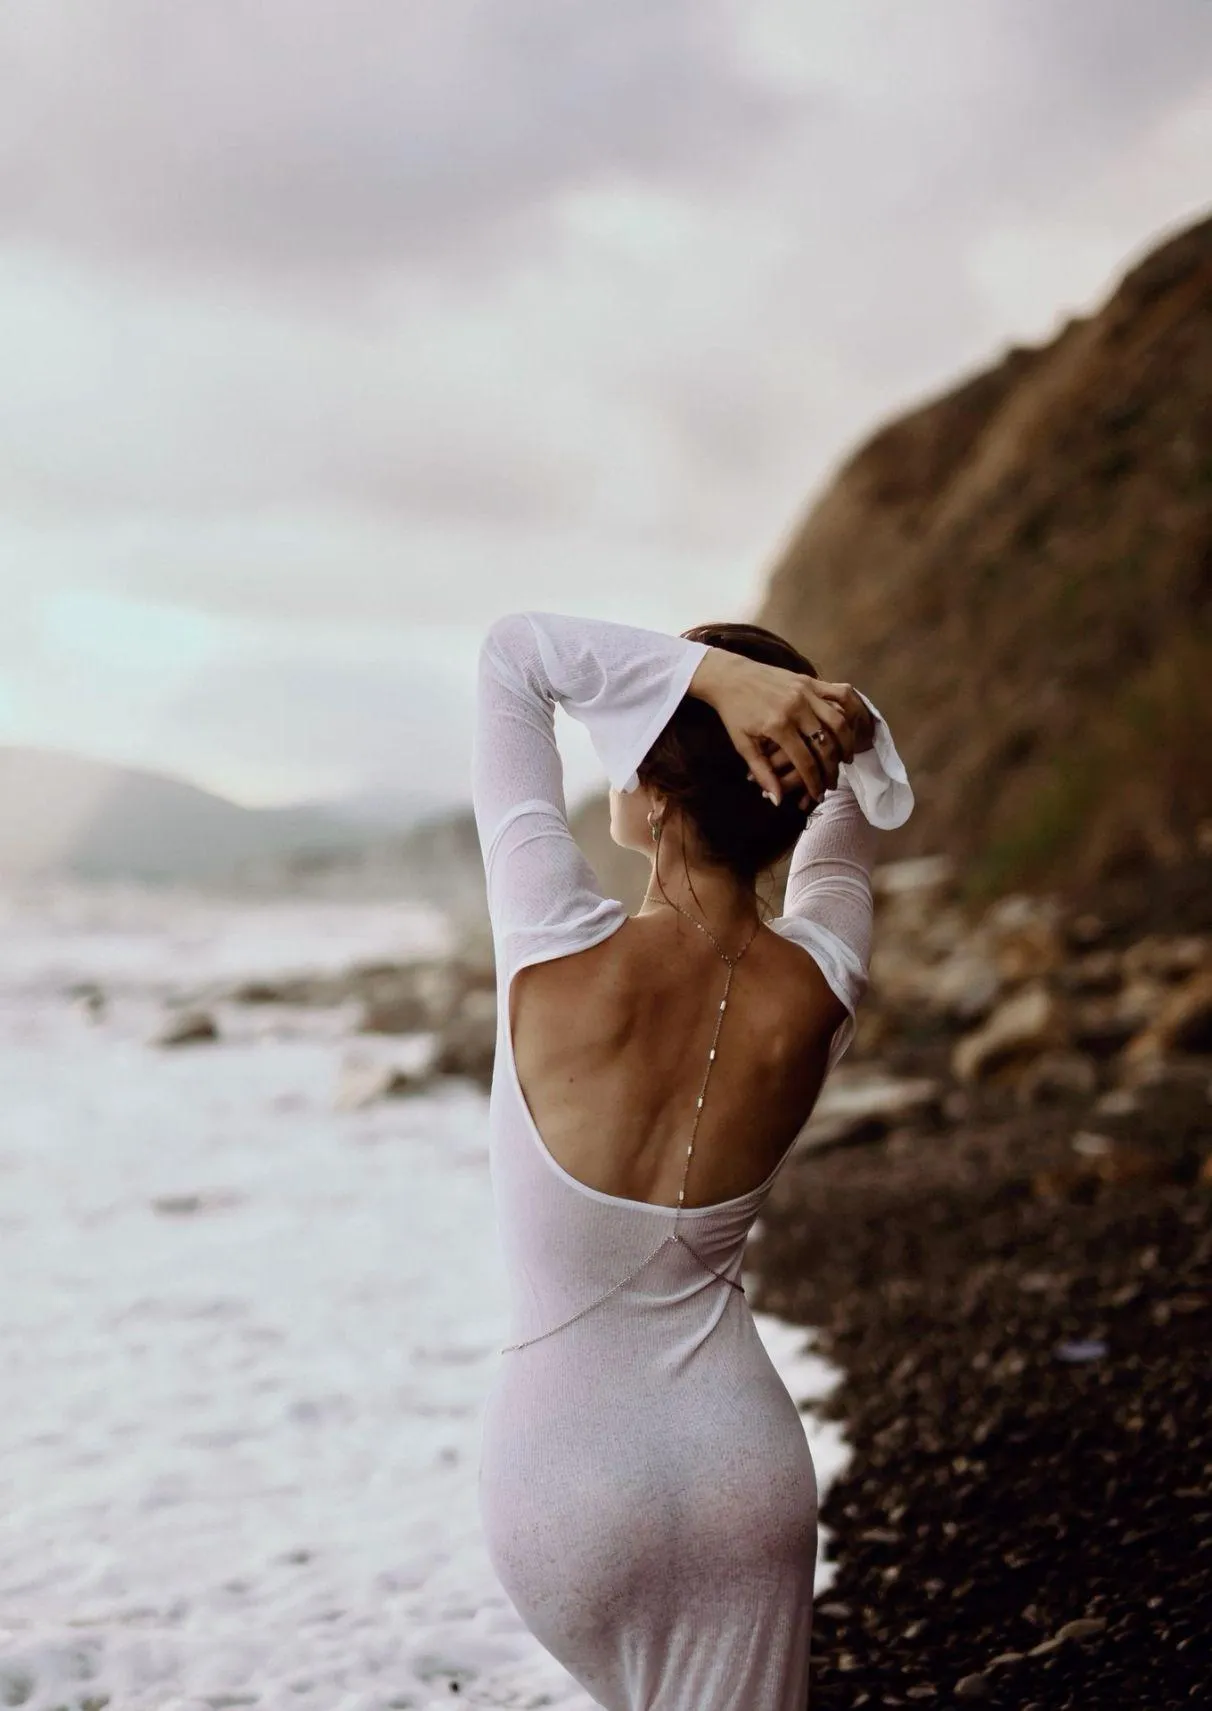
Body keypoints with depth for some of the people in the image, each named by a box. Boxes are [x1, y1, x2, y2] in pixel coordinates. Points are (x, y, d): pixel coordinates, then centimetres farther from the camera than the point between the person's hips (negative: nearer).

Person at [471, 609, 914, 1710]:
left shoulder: (562, 953, -22)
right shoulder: (816, 992, -13)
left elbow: (515, 653, -12)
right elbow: (850, 812, 8)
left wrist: (714, 673, -25)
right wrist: (835, 723, -14)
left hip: (563, 1475, -1)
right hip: (745, 1467, 1)